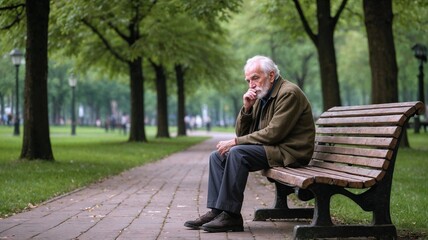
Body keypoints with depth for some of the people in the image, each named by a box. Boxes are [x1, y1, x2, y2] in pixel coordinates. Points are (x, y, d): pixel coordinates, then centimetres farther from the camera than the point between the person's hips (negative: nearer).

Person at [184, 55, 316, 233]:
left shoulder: (289, 93, -13)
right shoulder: (261, 97, 15)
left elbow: (273, 133, -22)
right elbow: (241, 133, 15)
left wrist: (235, 142, -18)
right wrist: (247, 108, -4)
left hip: (289, 152, -10)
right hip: (271, 149, 10)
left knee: (237, 153, -27)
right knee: (218, 156, 1)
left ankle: (231, 216, -25)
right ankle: (216, 210, -8)